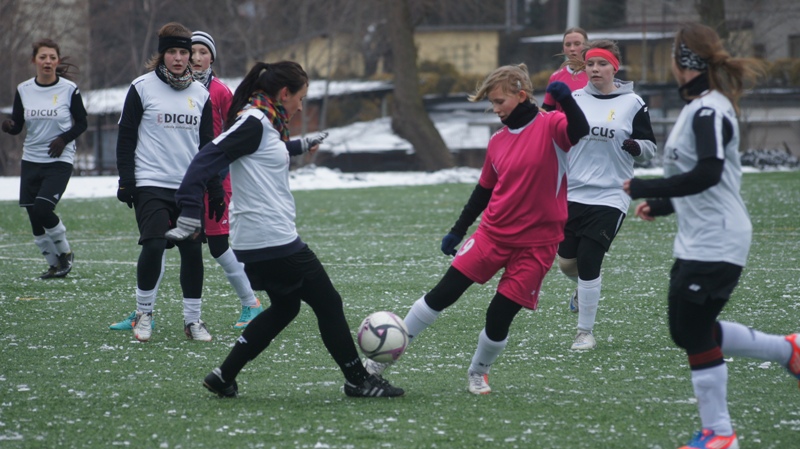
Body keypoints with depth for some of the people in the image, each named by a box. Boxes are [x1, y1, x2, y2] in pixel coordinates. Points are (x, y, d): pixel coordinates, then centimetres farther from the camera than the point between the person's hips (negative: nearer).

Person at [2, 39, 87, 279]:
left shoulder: (69, 89, -6)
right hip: (31, 160, 4)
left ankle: (65, 252, 6)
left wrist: (65, 138, -15)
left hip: (59, 161, -4)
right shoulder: (23, 90, 2)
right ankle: (55, 264, 21)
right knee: (34, 217, 3)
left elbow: (82, 123, 2)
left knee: (43, 209, -19)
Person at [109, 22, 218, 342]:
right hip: (151, 185, -4)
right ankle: (143, 313, 4)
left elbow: (207, 144, 16)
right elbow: (126, 137, 0)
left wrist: (215, 190, 12)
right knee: (153, 246, -15)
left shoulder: (200, 94, 10)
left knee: (193, 251, 0)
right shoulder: (143, 88, -1)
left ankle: (192, 319, 12)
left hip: (189, 188, 4)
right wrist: (126, 181, -7)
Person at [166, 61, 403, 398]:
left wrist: (297, 146, 42)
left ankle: (224, 377, 19)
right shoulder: (253, 123, -14)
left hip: (255, 243, 10)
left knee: (284, 307, 23)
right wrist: (190, 213, -28)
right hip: (273, 241, -10)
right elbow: (206, 160, -22)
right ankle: (358, 380, 13)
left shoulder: (263, 124, 14)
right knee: (328, 304, 2)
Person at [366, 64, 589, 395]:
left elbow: (581, 134, -33)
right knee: (442, 295, -2)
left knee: (500, 316, -4)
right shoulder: (498, 141, 7)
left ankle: (478, 373, 25)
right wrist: (458, 231, 16)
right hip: (492, 233, 5)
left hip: (535, 243, -5)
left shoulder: (551, 126, -10)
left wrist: (566, 100, -48)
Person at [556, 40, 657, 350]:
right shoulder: (573, 100, 6)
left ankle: (586, 332, 3)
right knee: (567, 260, 8)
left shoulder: (632, 104, -1)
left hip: (609, 196, -4)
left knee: (588, 262, -11)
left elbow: (649, 148, 3)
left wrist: (636, 147, -18)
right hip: (571, 194, 4)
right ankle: (583, 288, 46)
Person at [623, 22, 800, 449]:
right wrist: (660, 205, 19)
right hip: (698, 242, 10)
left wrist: (644, 188, -23)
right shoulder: (700, 107, 14)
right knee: (689, 330, 15)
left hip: (715, 245, -10)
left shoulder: (709, 110, -17)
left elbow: (708, 174, -27)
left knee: (695, 333, -4)